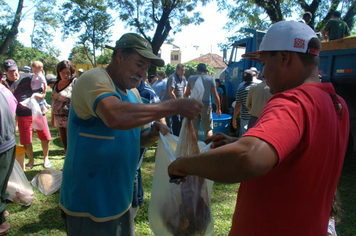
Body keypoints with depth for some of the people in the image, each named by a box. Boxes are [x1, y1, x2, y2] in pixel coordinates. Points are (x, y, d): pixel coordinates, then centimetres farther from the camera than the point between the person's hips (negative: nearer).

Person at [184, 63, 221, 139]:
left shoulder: (191, 78, 5)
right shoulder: (210, 79, 0)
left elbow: (186, 94, 7)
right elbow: (215, 95, -1)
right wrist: (218, 108, 6)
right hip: (206, 106, -2)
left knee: (194, 130, 9)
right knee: (209, 129, 7)